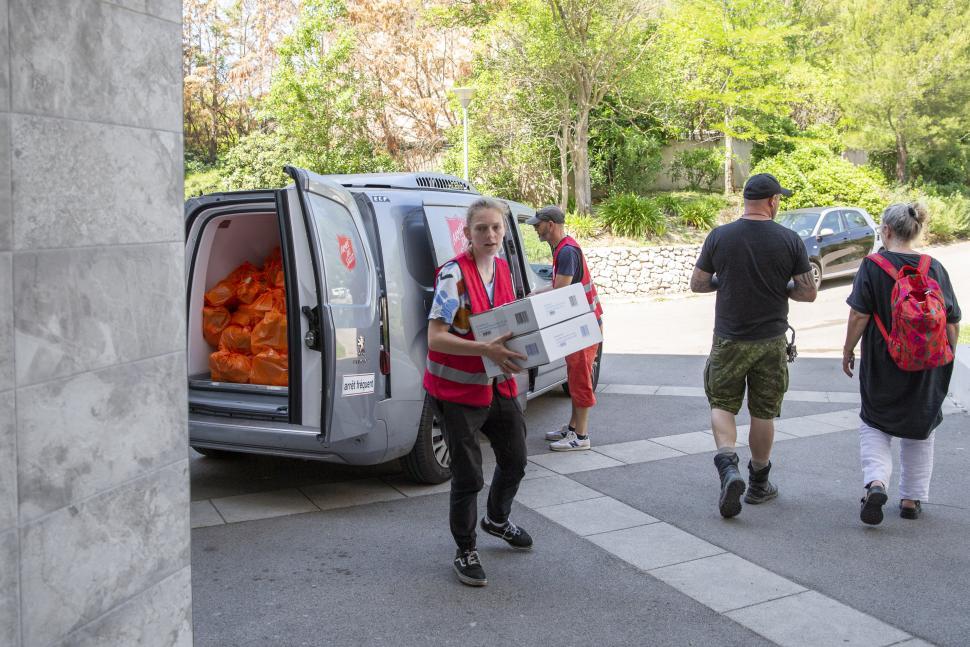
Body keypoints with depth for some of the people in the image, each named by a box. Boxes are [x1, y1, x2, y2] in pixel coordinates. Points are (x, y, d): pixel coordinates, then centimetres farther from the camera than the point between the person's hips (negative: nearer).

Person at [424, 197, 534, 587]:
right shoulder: (454, 275, -18)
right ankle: (465, 552, 21)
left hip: (499, 384, 7)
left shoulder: (503, 270, 5)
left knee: (514, 460, 20)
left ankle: (497, 519, 48)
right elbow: (435, 337, -23)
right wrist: (485, 349, -33)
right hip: (458, 389, -7)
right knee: (468, 475, 1)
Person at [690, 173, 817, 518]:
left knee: (722, 405, 12)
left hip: (729, 340, 0)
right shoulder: (789, 240, -7)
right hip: (771, 341, 0)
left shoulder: (719, 236, -5)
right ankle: (758, 483, 25)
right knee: (763, 413, 12)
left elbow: (697, 284, 1)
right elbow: (808, 292, -4)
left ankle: (728, 467, -11)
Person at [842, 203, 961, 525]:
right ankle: (912, 499, 23)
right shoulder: (935, 268, -2)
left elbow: (858, 316, -12)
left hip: (881, 363, -2)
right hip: (926, 367, 3)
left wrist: (848, 350, 1)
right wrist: (946, 357, 14)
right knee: (919, 432, 18)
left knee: (874, 425, 13)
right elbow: (952, 324, 2)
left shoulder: (873, 266, -11)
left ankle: (875, 483, -10)